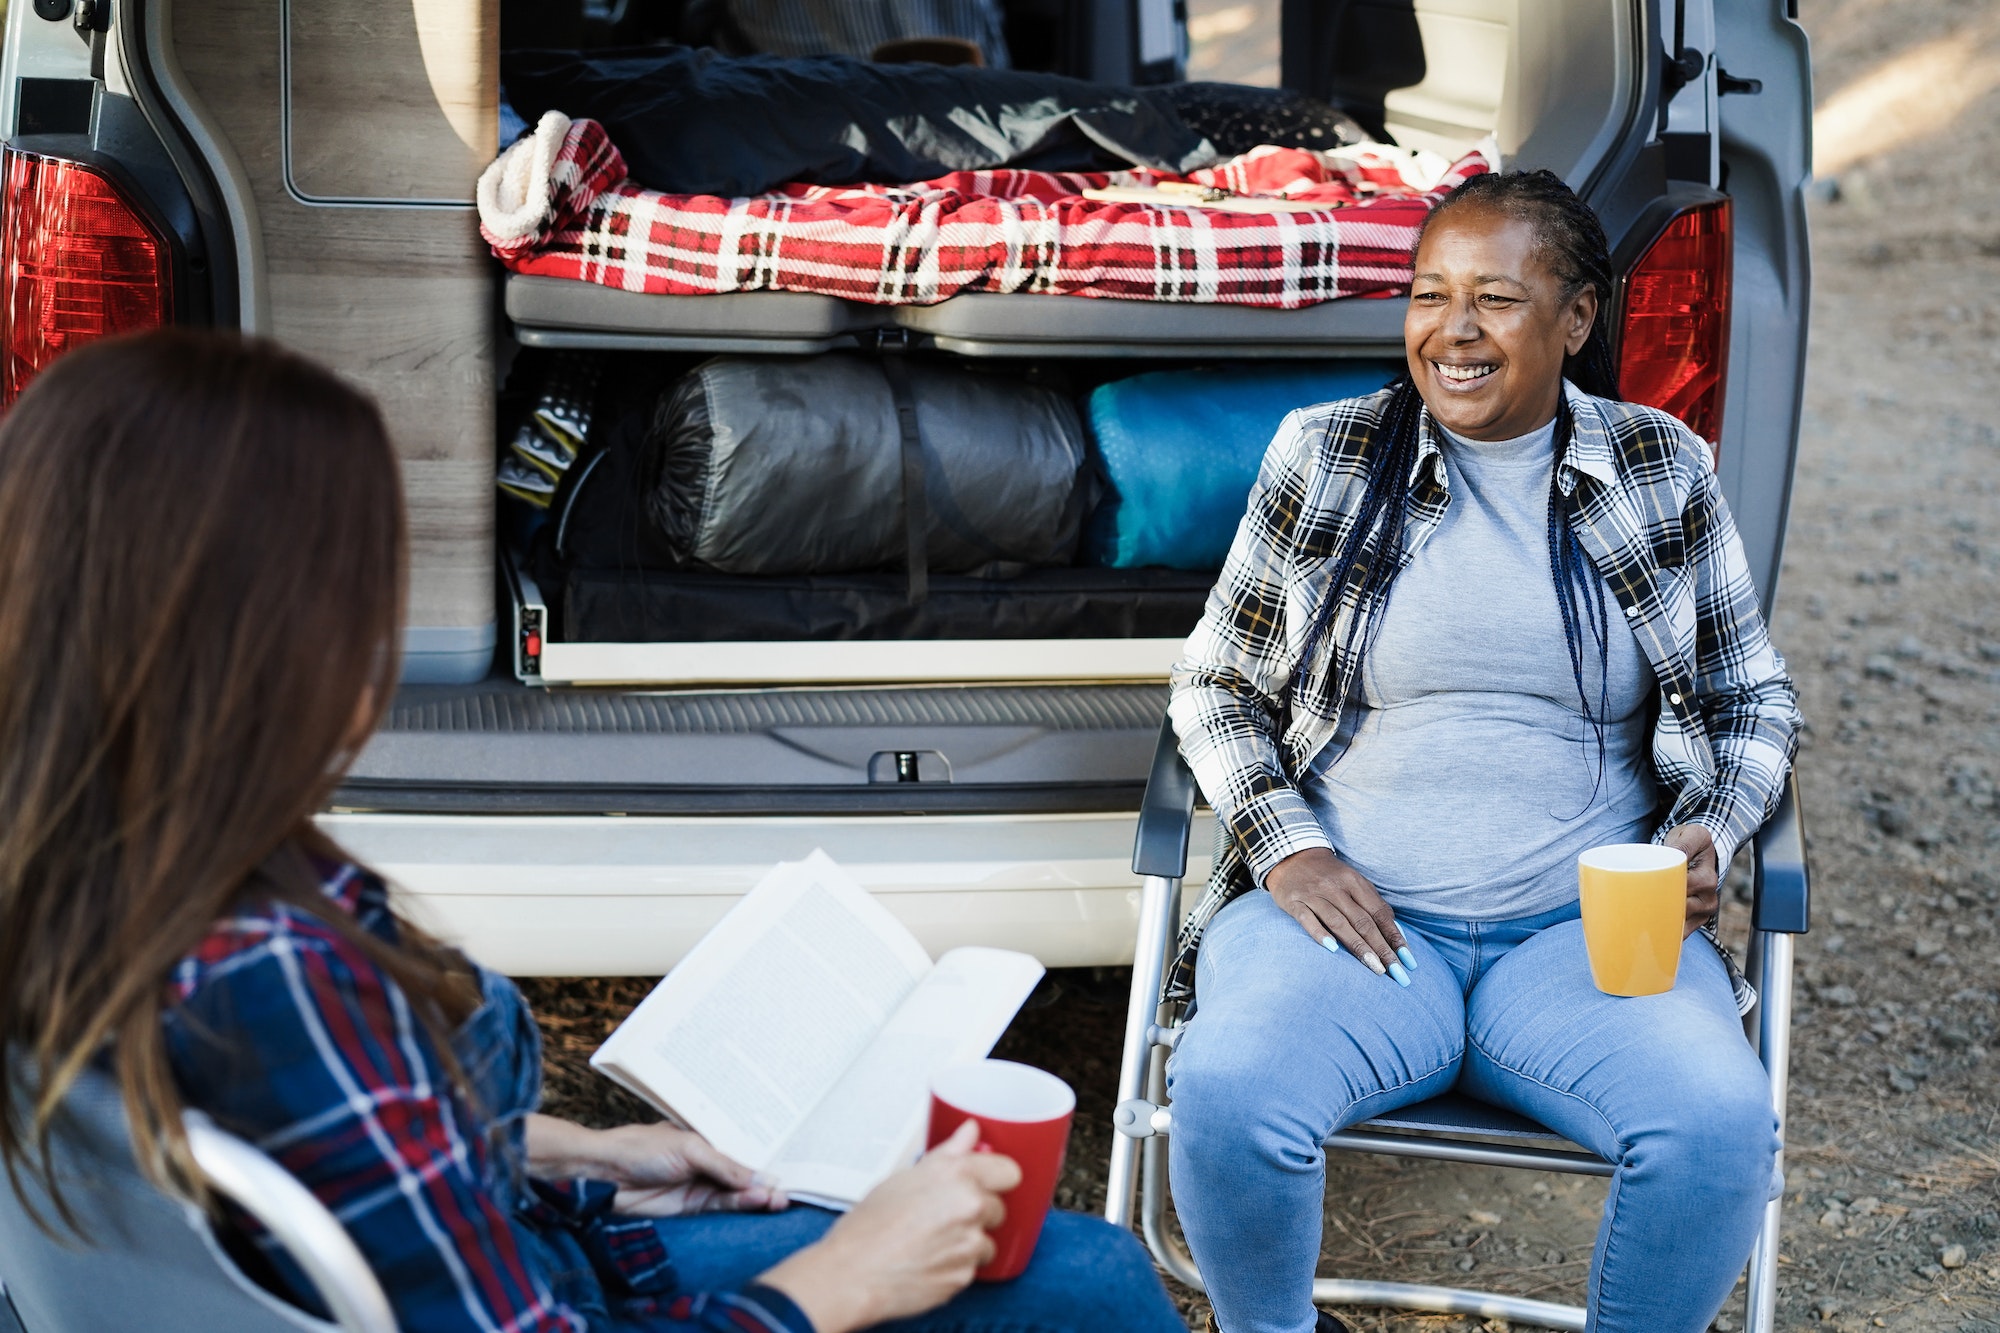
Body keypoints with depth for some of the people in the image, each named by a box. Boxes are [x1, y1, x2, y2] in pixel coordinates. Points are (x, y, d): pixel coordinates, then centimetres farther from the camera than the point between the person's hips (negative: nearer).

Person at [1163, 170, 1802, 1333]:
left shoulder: (1664, 473, 7)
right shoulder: (1325, 456, 5)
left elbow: (1754, 697, 16)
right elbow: (1215, 683, 11)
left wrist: (1711, 837, -4)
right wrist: (1285, 845, -6)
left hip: (1589, 927, 1)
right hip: (1349, 911, 0)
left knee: (1722, 1125, -29)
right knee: (1224, 1095, -31)